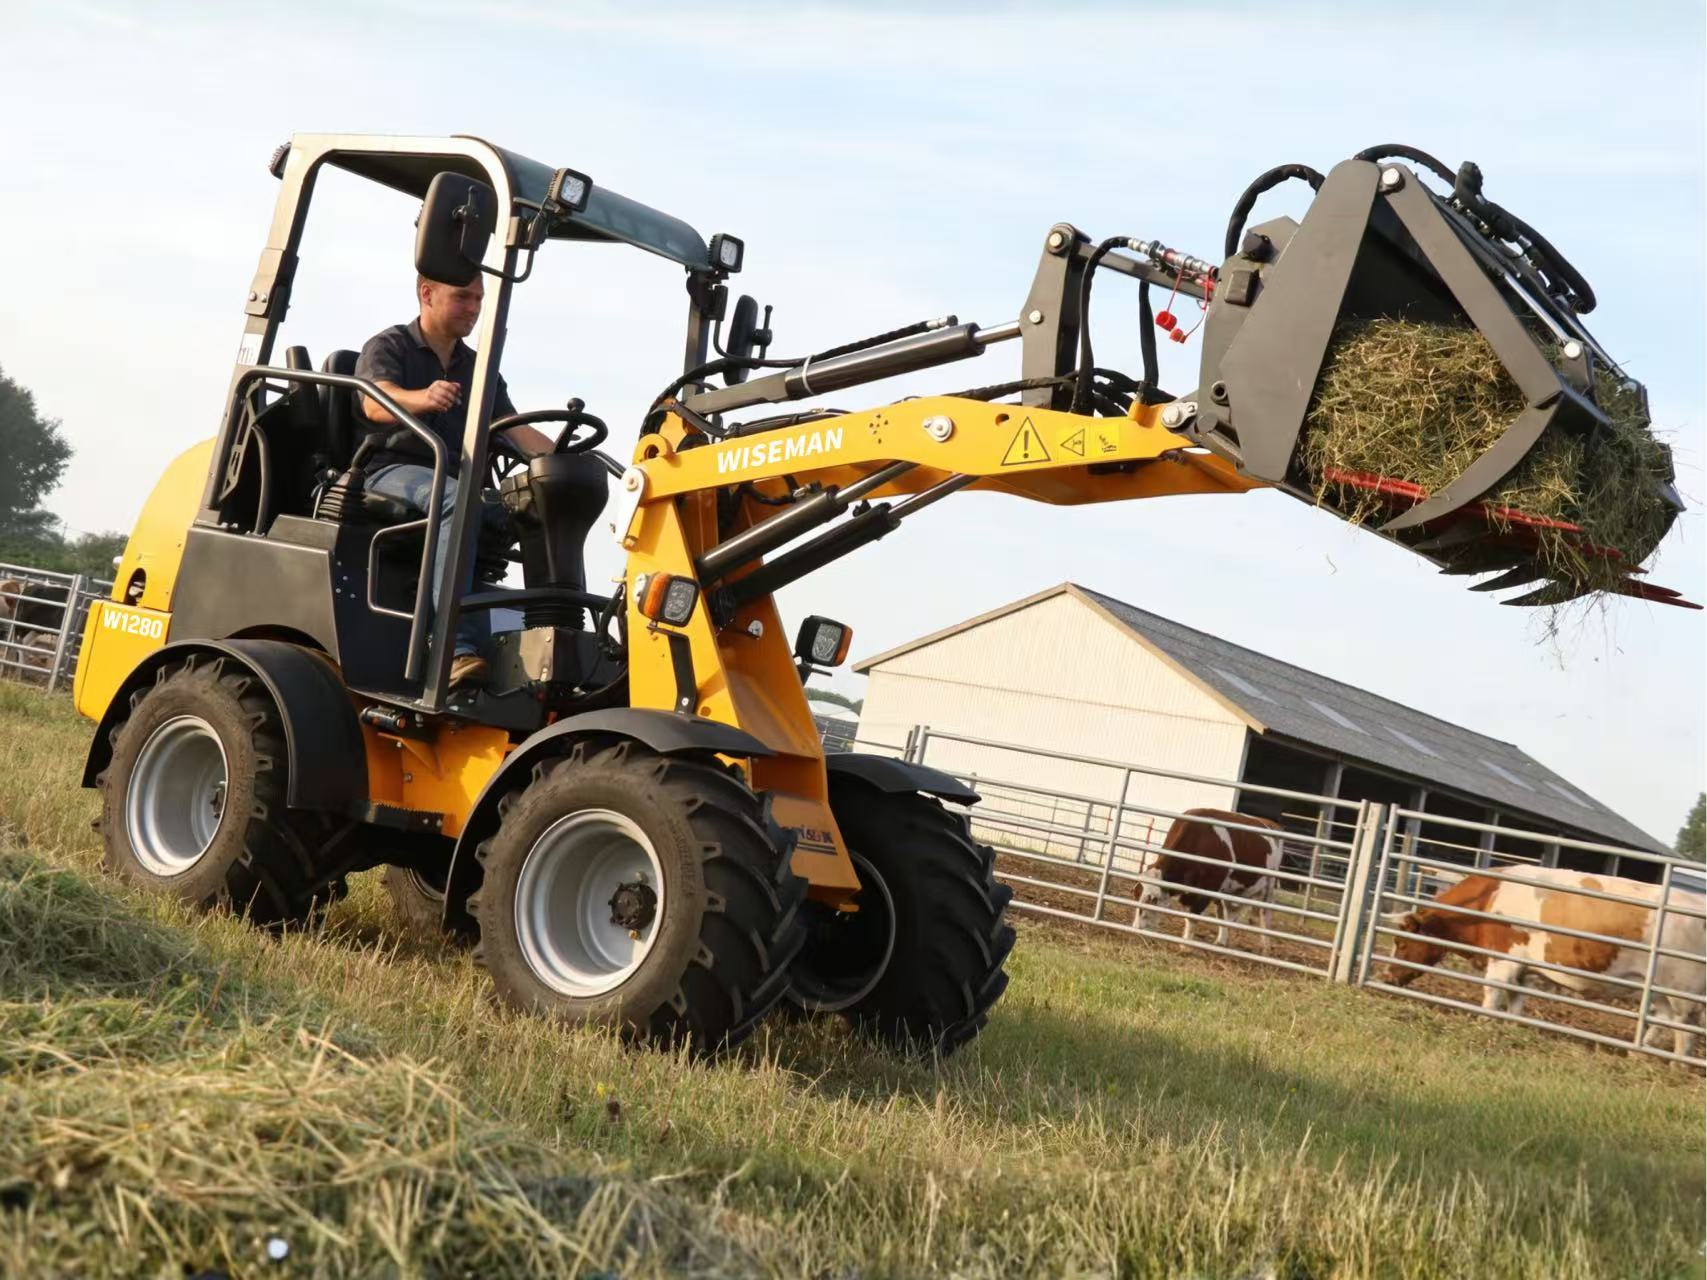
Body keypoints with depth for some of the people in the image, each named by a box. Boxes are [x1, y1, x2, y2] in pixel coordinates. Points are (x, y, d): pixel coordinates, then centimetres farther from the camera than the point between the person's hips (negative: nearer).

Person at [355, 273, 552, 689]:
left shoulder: (478, 369, 24)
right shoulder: (388, 347, 6)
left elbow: (517, 431, 15)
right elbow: (375, 404, -15)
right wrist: (423, 398, -38)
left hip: (454, 480, 6)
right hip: (391, 472, -6)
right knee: (458, 500, -39)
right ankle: (458, 648, -50)